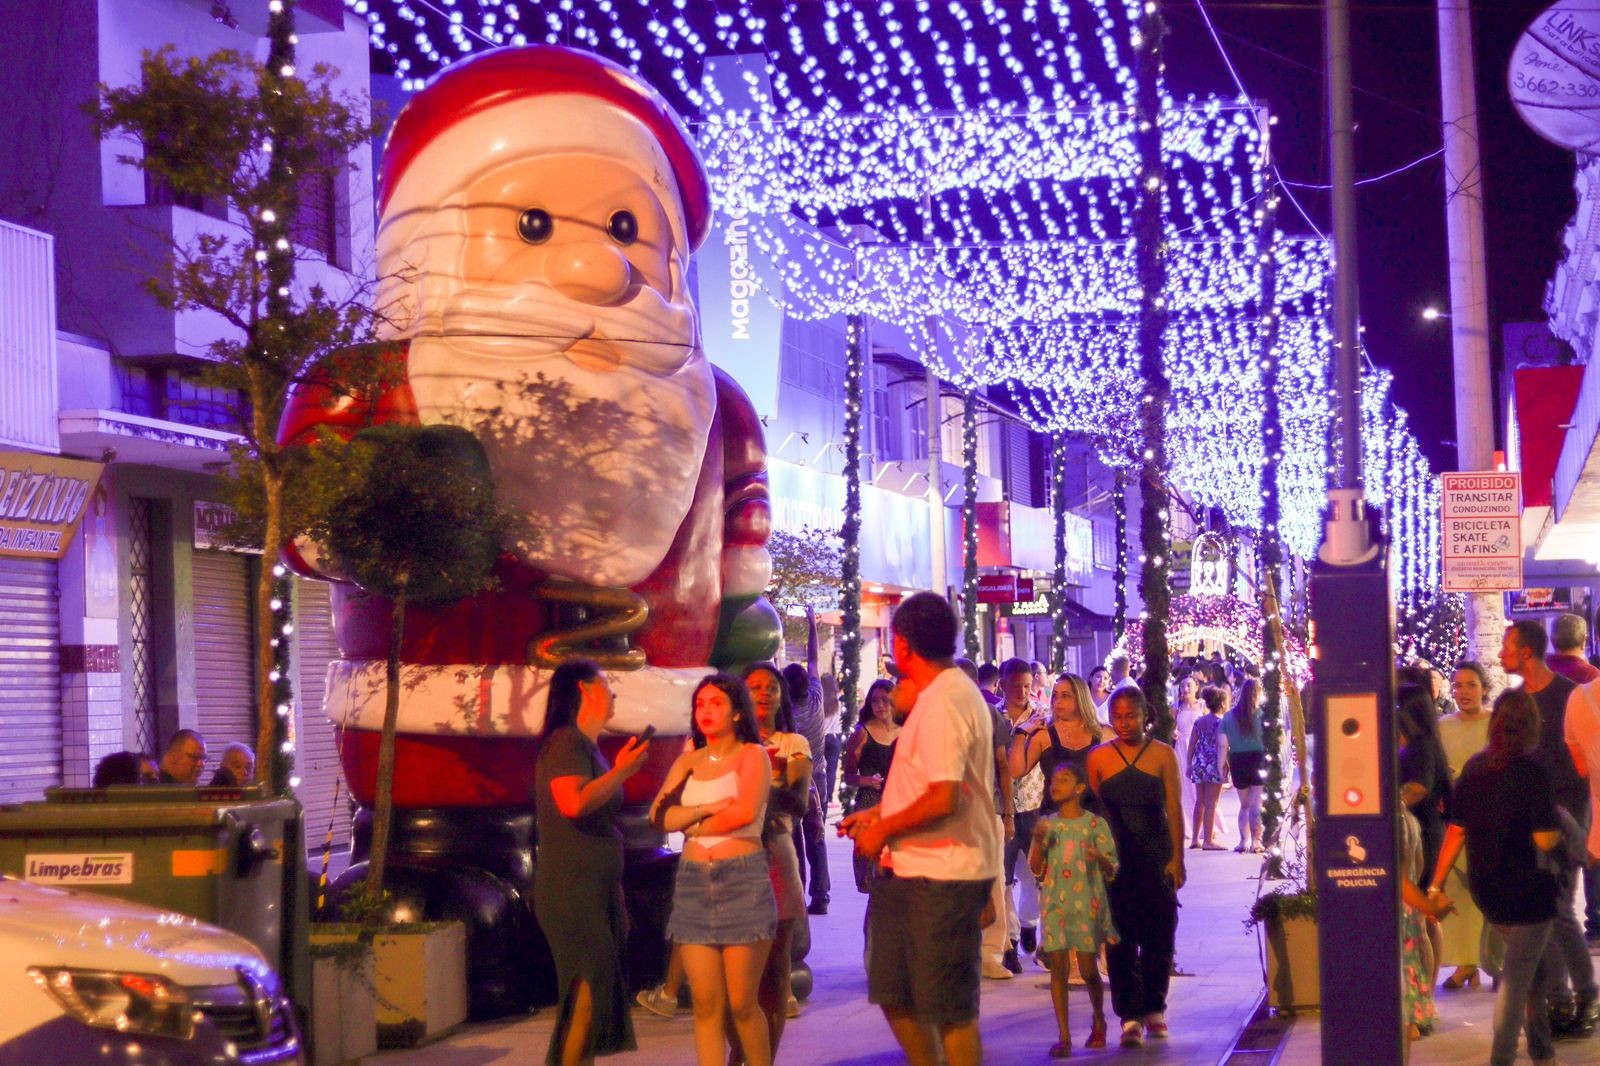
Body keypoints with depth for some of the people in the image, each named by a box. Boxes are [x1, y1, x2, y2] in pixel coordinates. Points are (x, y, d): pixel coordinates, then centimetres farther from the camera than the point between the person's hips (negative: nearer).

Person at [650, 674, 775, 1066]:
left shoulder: (752, 755, 2)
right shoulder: (688, 762, 14)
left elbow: (745, 813, -15)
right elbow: (659, 816, 1)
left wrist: (691, 824, -1)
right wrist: (708, 808, -11)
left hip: (743, 881, -4)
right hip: (693, 883, 4)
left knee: (741, 1004, -3)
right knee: (706, 1004, 0)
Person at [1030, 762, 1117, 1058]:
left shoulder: (1095, 824, -1)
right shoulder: (1046, 825, 6)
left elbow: (1112, 870, -1)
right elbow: (1036, 869, 5)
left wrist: (1099, 859, -22)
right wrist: (1038, 841, -11)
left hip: (1087, 903, -2)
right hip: (1055, 904, 2)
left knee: (1088, 969, 2)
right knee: (1059, 968, -2)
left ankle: (1099, 1022, 29)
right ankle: (1063, 1037, 3)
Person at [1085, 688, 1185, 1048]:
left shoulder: (1162, 754, 3)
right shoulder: (1098, 758, 5)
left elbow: (1174, 809, 2)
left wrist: (1177, 859, -2)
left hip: (1156, 857, 0)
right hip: (1115, 858, 0)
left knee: (1159, 934, 3)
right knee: (1121, 937, -4)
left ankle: (1153, 1008, 19)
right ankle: (1130, 1015, -2)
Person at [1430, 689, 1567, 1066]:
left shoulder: (1474, 767, 3)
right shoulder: (1531, 770, -15)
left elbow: (1456, 830, 5)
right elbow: (1546, 839, -20)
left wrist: (1437, 883, 9)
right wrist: (1560, 829, 2)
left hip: (1485, 889, 6)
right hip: (1526, 890, -6)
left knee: (1531, 968, 22)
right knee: (1518, 977, 0)